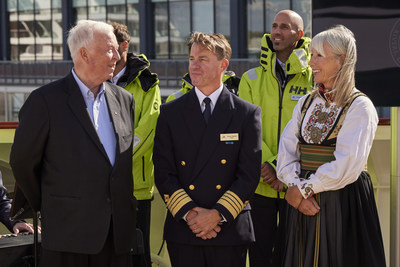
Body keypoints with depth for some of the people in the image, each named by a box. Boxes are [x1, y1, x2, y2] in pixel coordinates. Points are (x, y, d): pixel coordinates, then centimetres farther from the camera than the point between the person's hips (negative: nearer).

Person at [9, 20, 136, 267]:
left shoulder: (124, 100, 11)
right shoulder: (46, 100, -6)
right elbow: (23, 162, 0)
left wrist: (127, 207, 14)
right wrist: (47, 207, 9)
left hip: (119, 232, 5)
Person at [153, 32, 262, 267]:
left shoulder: (248, 114, 3)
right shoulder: (171, 113, 7)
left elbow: (249, 175, -2)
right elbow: (163, 173, 2)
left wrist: (218, 214, -11)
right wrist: (188, 213, -9)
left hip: (230, 232, -1)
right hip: (182, 233, 1)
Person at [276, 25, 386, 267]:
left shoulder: (359, 107, -9)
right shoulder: (306, 103, 11)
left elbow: (347, 166, -17)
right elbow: (286, 151, 4)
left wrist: (303, 188, -12)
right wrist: (296, 188, -13)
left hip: (344, 203, -6)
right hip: (304, 203, 6)